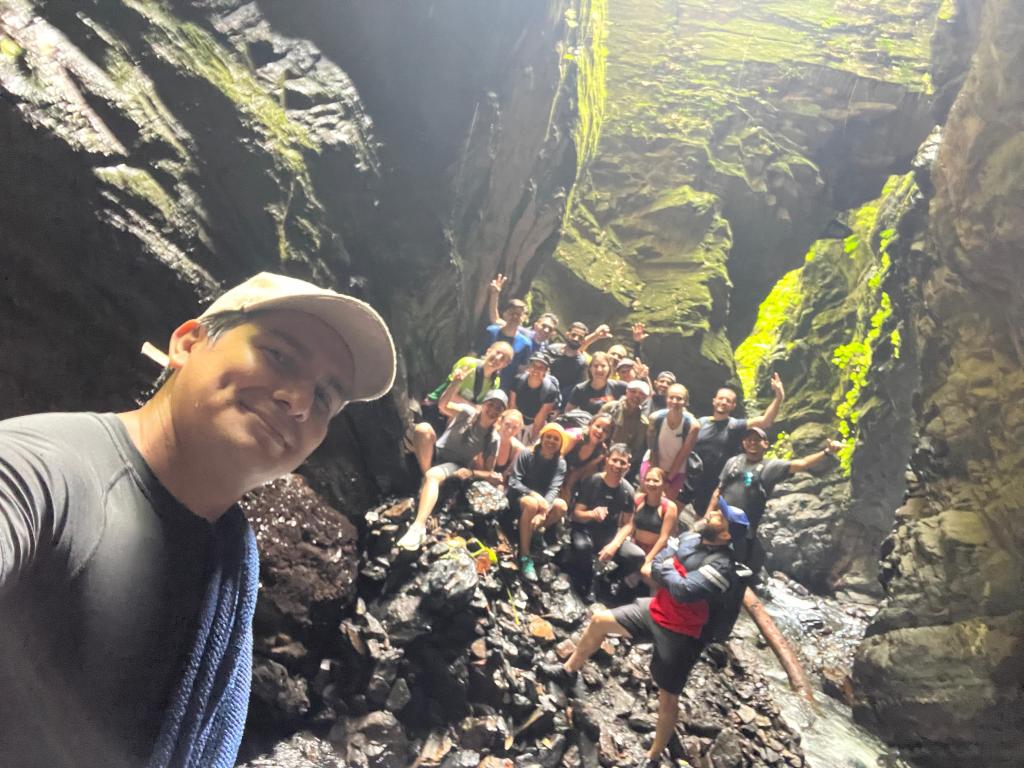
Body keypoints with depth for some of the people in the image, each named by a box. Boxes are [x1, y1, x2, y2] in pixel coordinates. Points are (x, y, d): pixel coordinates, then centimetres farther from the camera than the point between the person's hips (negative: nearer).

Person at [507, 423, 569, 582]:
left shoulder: (560, 463, -3)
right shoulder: (526, 454, -10)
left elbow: (554, 489, -16)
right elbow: (513, 482, -16)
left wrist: (543, 511, -35)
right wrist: (534, 494, -34)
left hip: (541, 500, 4)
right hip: (518, 498, -4)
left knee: (561, 506, -25)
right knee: (531, 503, -37)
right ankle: (525, 557, -32)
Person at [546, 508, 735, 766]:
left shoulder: (722, 565, -26)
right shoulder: (690, 539, -3)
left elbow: (683, 590, -34)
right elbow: (656, 566, 4)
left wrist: (667, 569, -16)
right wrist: (664, 565, -18)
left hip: (681, 635, -7)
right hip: (655, 610, 8)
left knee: (668, 698, 3)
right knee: (600, 620, 13)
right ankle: (569, 670, 33)